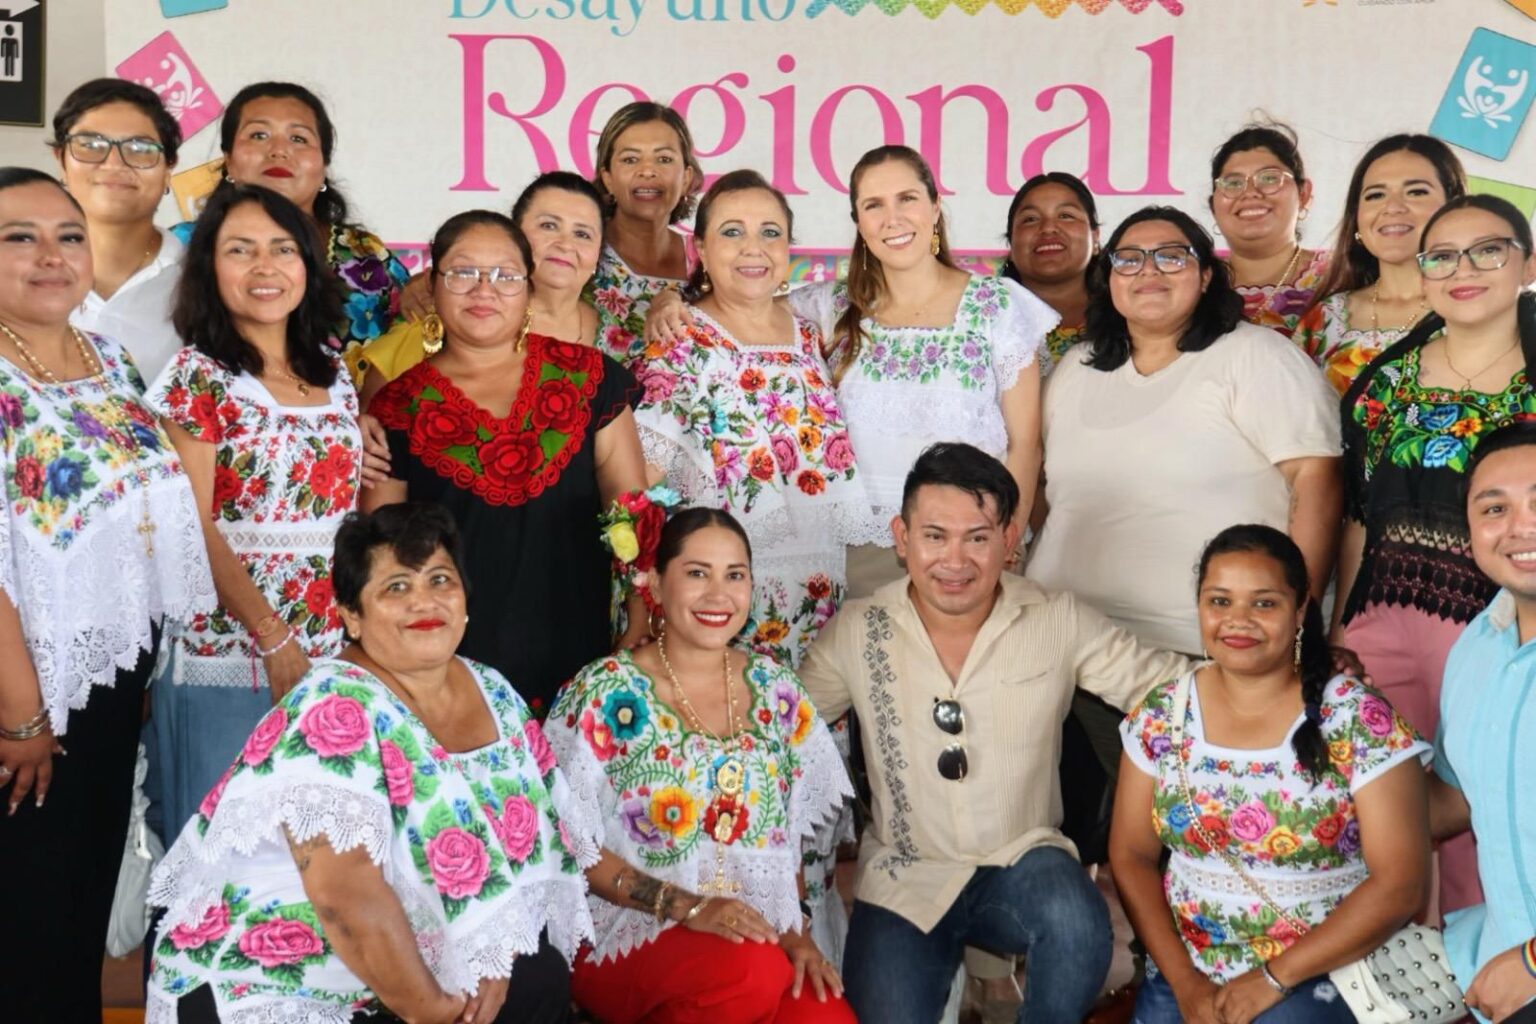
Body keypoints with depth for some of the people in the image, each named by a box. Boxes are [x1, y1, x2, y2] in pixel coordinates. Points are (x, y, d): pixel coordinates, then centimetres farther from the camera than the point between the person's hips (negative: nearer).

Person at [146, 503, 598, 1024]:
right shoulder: (334, 710, -19)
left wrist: (493, 957, -9)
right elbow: (345, 894, -25)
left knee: (543, 979, -10)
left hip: (430, 967, 6)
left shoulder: (495, 695, 1)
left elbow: (539, 829, 5)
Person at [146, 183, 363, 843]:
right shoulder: (195, 375, -7)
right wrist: (273, 638, -16)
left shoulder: (333, 373, 10)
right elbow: (195, 529, -12)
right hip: (228, 653, -5)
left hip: (336, 649, 5)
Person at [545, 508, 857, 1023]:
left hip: (758, 932, 3)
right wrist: (684, 906, -17)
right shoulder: (606, 695, -6)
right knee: (756, 974, -32)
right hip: (630, 936, -3)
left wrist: (797, 931, 0)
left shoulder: (775, 689, 8)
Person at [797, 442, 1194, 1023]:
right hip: (903, 878, 0)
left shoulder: (1059, 623, -4)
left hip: (1023, 865, 0)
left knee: (1077, 927, -31)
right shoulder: (857, 632, -3)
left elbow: (1173, 686, -3)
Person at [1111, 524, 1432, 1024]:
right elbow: (1131, 856, 3)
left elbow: (1401, 884, -12)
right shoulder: (1163, 715, 0)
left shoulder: (1360, 721, -10)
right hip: (1185, 971, 3)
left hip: (1319, 975, -2)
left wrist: (1275, 978, -14)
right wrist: (1185, 983, -8)